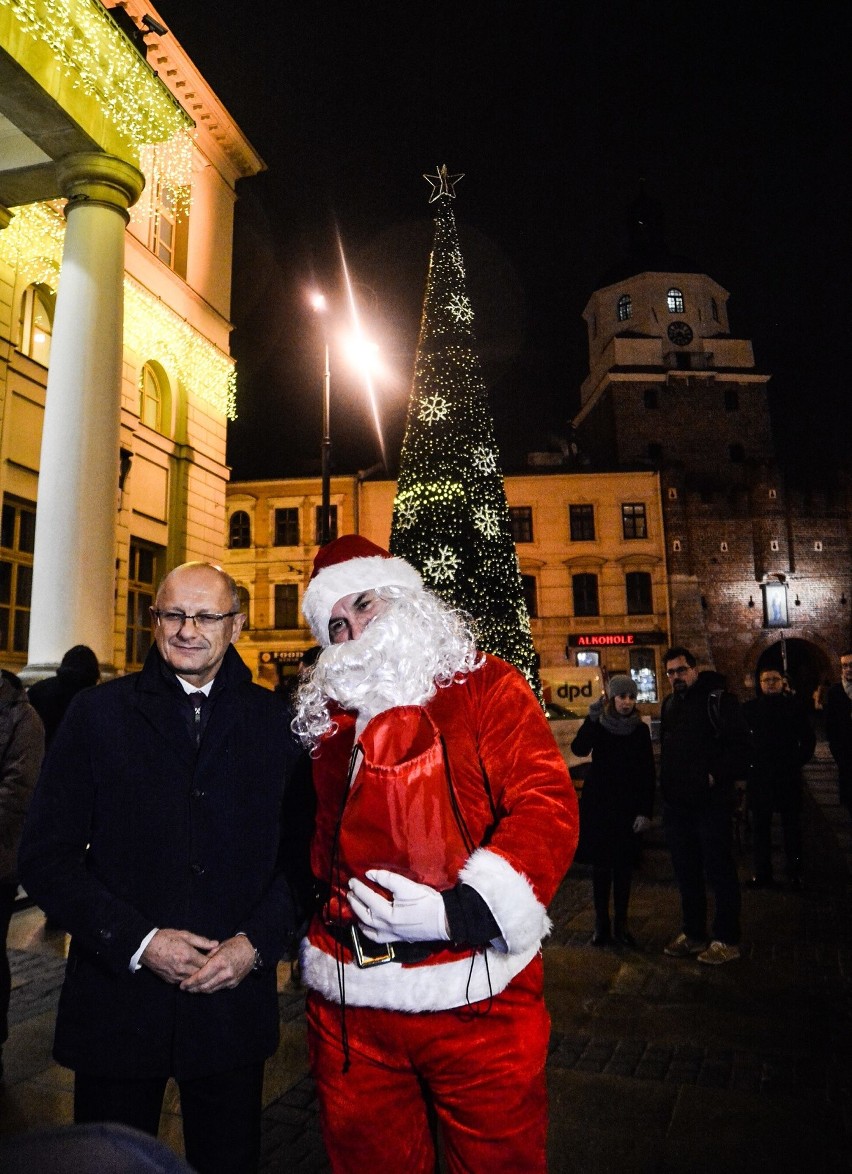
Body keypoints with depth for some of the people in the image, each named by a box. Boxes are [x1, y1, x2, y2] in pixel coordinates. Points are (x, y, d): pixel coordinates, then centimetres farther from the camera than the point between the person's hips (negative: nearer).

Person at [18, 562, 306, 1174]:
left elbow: (303, 850, 1)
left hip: (235, 998, 1)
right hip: (118, 999, 0)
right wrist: (138, 941, -13)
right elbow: (45, 855, -5)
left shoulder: (276, 721, -2)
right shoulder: (98, 712, -3)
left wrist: (257, 943, -11)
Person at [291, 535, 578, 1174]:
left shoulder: (488, 686, -5)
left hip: (474, 999, -4)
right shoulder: (330, 713, 12)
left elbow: (547, 805, -15)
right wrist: (321, 915, 14)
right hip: (348, 1004, 5)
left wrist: (463, 910, -22)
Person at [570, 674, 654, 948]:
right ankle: (601, 924, 14)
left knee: (623, 865, 6)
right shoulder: (597, 723, -2)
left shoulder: (640, 729, 1)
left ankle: (621, 924, 18)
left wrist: (645, 810, -6)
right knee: (601, 864, 4)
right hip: (598, 804, -1)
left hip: (628, 806, 1)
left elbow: (649, 773, 1)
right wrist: (594, 717, -27)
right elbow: (579, 749, -22)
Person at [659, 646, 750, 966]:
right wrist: (667, 787, 13)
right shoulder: (670, 705, 13)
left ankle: (727, 940, 15)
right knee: (686, 872, 15)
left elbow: (740, 747, -16)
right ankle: (693, 934, 28)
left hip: (712, 802, -7)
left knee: (719, 872, 2)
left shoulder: (719, 700, -10)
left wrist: (717, 776, -19)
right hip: (677, 804, 7)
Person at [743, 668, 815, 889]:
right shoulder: (750, 709, 3)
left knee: (792, 825, 7)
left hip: (788, 776, -1)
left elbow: (809, 738, 8)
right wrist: (747, 763, 1)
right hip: (759, 776, 1)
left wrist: (798, 761, 2)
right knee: (760, 826, 5)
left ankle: (795, 872, 18)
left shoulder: (793, 707, 2)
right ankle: (762, 873, 14)